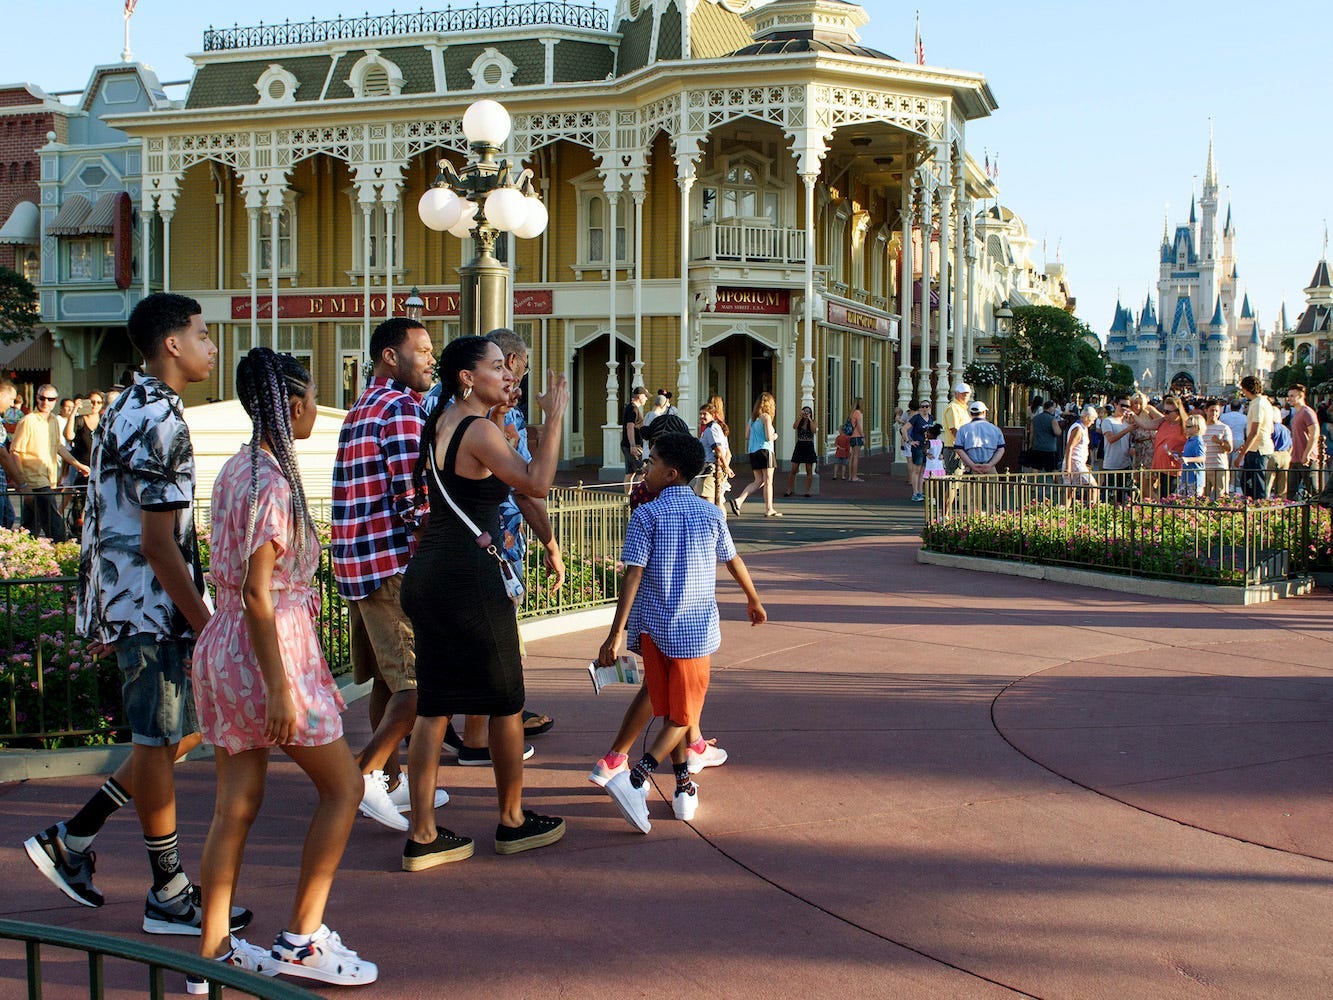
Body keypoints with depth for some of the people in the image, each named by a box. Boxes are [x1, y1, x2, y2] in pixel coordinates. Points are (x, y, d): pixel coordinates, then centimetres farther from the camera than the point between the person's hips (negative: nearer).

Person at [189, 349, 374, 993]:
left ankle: (212, 953, 16)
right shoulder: (274, 483, -18)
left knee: (236, 804, 11)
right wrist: (281, 689, -21)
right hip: (269, 650, -9)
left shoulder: (237, 469, 9)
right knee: (342, 784, 6)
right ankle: (300, 940, 9)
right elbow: (257, 594, -21)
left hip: (225, 645, 9)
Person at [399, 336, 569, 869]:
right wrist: (554, 416, -16)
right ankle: (513, 821, 21)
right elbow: (537, 484, -23)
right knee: (506, 700, 8)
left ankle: (422, 835, 11)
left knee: (434, 705, 9)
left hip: (427, 571, 9)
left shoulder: (440, 425, 13)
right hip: (469, 575, -8)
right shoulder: (479, 430, -13)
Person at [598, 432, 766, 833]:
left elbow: (633, 575, -13)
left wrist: (616, 633, -13)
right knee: (683, 714, 4)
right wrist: (754, 600, 33)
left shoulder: (646, 515, -6)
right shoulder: (711, 514, 3)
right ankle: (637, 776, -15)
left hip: (654, 627, 0)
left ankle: (684, 787, 16)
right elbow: (734, 562, 16)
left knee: (668, 711, 13)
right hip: (696, 629, 0)